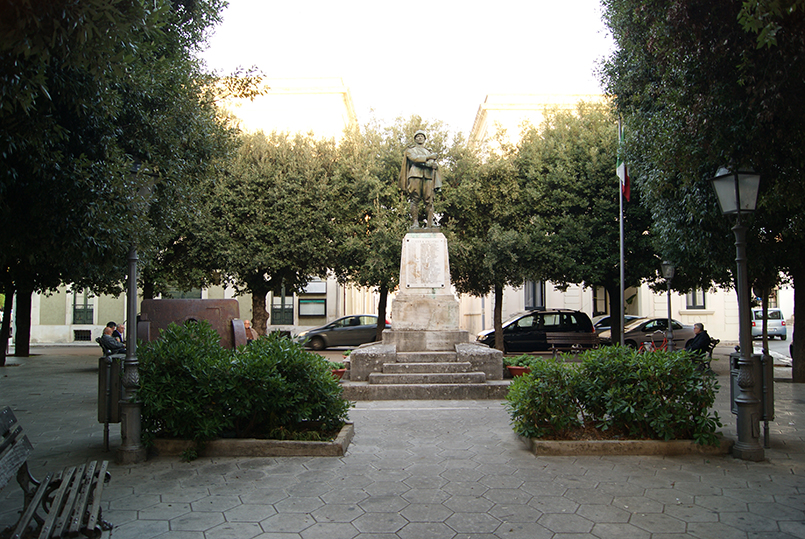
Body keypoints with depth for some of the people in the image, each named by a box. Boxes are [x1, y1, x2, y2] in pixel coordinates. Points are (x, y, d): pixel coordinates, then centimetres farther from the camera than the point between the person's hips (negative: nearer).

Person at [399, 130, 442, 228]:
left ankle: (430, 223, -16)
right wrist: (428, 157, -1)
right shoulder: (410, 150, 22)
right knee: (415, 200, -13)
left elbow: (434, 163, 12)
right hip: (415, 175, -2)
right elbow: (414, 158, -1)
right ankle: (415, 222, -17)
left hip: (428, 176, 2)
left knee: (429, 200, -10)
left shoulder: (429, 152, 31)